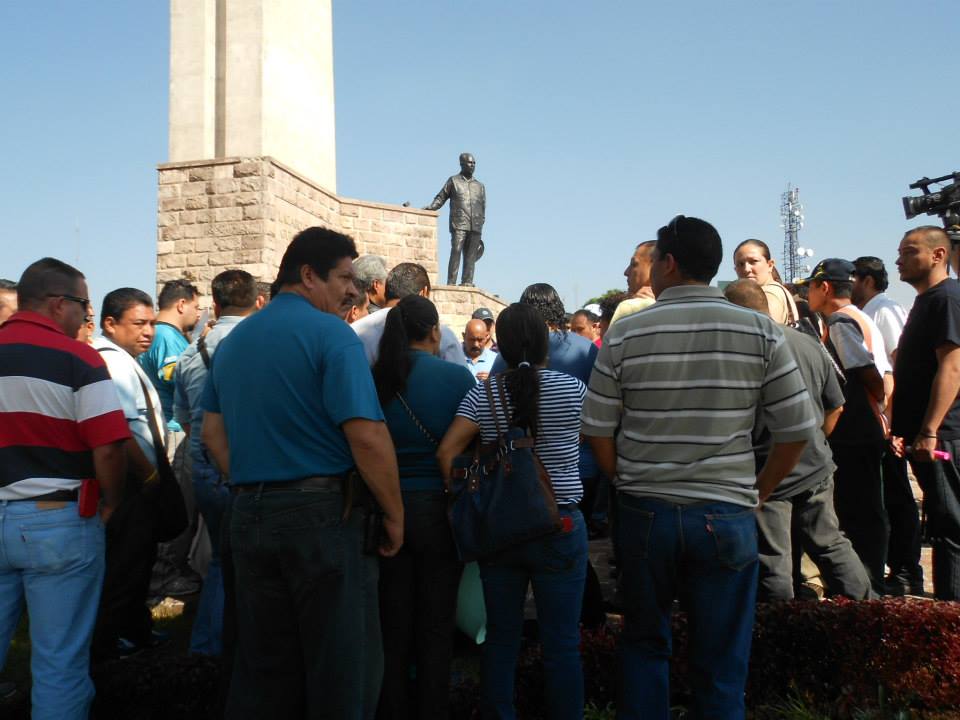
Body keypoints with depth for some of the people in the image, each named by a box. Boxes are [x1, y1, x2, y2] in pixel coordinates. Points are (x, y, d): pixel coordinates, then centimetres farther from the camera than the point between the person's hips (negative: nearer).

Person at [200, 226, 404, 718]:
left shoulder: (234, 340, 13)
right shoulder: (330, 333, -11)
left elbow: (212, 433, 15)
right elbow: (367, 437, -19)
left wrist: (252, 491, 18)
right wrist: (394, 514, -8)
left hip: (248, 513, 7)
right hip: (323, 511, -7)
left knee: (262, 667, 18)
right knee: (342, 667, 7)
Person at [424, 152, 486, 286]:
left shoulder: (480, 186, 20)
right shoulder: (453, 181, 12)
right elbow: (441, 197, 10)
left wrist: (480, 228, 15)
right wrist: (430, 207, -8)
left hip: (475, 227, 3)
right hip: (459, 225, -3)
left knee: (470, 256, -2)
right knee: (456, 252, -13)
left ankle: (467, 283, -1)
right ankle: (451, 283, -15)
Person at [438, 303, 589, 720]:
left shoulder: (481, 395, -3)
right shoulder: (572, 388, -5)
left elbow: (446, 452, -9)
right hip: (559, 529, -2)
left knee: (500, 639, 14)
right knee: (562, 645, 7)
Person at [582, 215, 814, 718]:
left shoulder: (624, 334, -4)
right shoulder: (761, 332, -3)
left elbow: (597, 432, -2)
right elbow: (796, 431, -2)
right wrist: (757, 491, 11)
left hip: (644, 512, 1)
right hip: (728, 516, 0)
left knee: (644, 644, 21)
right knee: (721, 666, 13)